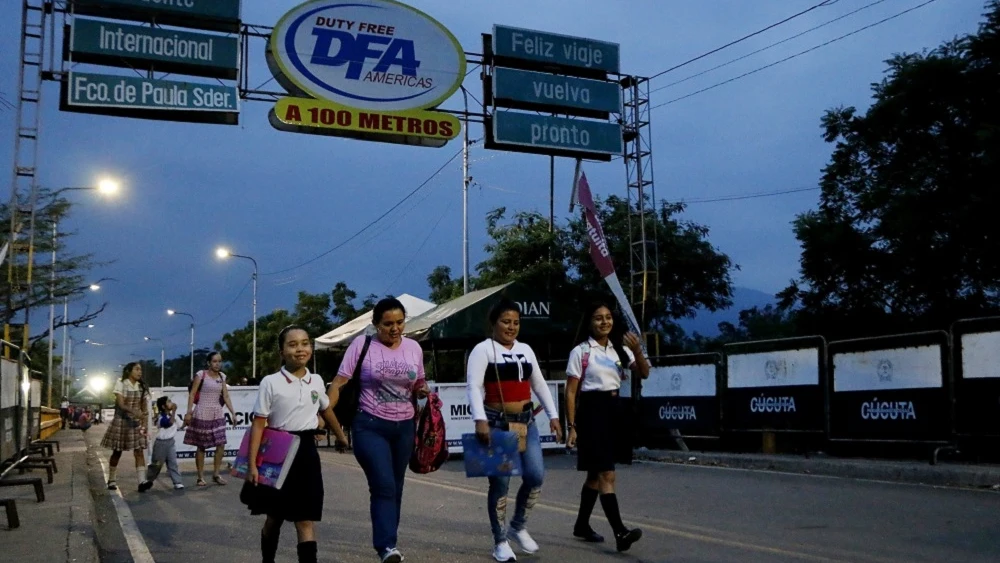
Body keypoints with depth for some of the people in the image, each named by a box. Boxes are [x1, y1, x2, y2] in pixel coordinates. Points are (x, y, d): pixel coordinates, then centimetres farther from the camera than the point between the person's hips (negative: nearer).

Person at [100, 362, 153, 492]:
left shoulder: (142, 387, 7)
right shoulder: (120, 384, -5)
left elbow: (144, 408, 7)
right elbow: (121, 404, -17)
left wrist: (144, 424, -3)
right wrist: (134, 412, -33)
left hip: (137, 423, 3)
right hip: (121, 421, -3)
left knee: (139, 451, -9)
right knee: (117, 452, 6)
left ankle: (142, 481, -18)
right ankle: (112, 480, 20)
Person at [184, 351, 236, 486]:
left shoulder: (222, 376, 9)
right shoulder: (201, 375, -6)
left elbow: (226, 397, 10)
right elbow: (192, 394, -7)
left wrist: (233, 413, 4)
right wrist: (189, 412, -13)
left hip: (218, 414, 5)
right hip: (202, 414, -5)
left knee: (221, 445, -2)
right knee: (201, 447, 3)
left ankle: (216, 474, 11)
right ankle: (200, 477, 11)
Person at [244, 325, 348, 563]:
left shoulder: (316, 381, 3)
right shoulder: (270, 382, -9)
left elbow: (326, 409, 23)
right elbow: (258, 425, -9)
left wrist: (340, 436, 37)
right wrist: (252, 464, -14)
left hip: (306, 452, 2)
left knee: (305, 521, -1)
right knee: (275, 518, 14)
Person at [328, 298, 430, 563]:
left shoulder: (414, 348, 6)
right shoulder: (362, 344, -5)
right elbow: (339, 383, -6)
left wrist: (424, 391, -5)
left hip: (404, 427, 4)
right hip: (370, 426, -4)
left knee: (395, 488, 12)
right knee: (384, 486, -17)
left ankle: (386, 541, 26)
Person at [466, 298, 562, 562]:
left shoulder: (525, 350, 13)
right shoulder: (483, 349, -6)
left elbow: (539, 384, 17)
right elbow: (474, 386, -18)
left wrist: (553, 415, 10)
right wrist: (480, 420, -30)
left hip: (525, 422, 6)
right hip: (497, 423, -6)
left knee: (536, 476, -1)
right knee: (500, 482, -3)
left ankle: (518, 527, 22)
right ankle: (500, 541, 11)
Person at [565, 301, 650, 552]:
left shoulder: (620, 349, 9)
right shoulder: (580, 352, -7)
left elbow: (644, 374, 0)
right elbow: (571, 392, -7)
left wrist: (637, 350, -18)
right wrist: (571, 426, -11)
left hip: (613, 410, 6)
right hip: (592, 410, -6)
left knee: (596, 472, 14)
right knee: (606, 474, -14)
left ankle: (582, 525, 27)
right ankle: (620, 532, -17)